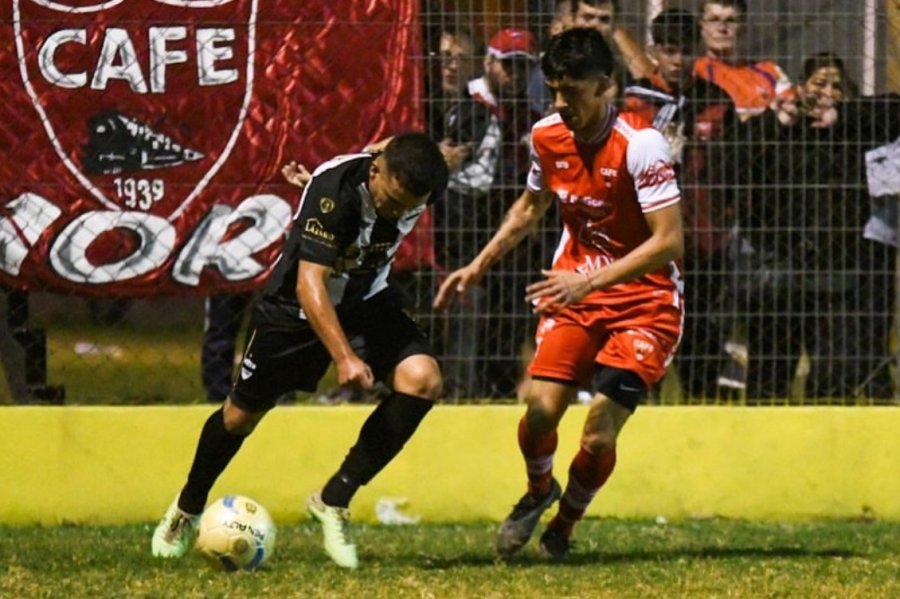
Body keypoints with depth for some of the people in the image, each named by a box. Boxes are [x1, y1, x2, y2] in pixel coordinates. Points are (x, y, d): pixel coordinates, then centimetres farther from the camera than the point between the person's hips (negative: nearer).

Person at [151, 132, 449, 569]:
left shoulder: (413, 187, -18)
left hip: (367, 301, 4)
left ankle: (334, 500, -9)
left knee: (421, 380, -21)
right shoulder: (335, 189, -36)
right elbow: (310, 282, -41)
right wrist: (344, 357, -52)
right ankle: (188, 509, 39)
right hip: (298, 302, -4)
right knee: (241, 414, 8)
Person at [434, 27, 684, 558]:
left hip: (644, 301, -5)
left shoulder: (640, 144, -22)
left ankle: (565, 524, 17)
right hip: (576, 293, 5)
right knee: (541, 406, -15)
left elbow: (669, 241, -25)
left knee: (598, 437, -13)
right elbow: (532, 206, 20)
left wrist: (591, 280, -32)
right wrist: (479, 266, 13)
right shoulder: (547, 136, -2)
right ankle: (538, 491, 19)